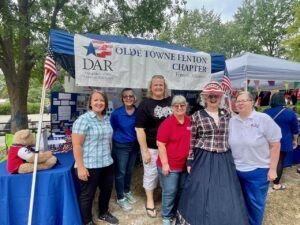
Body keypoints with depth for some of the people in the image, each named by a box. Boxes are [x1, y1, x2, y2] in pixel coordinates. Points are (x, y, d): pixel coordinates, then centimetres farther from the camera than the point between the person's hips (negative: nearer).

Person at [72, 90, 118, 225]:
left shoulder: (107, 119, 7)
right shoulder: (83, 119, -14)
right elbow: (76, 145, -17)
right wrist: (80, 167, -19)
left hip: (107, 164, 7)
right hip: (89, 166, -7)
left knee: (107, 190, 21)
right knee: (87, 195, 12)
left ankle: (103, 213, 46)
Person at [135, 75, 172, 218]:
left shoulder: (171, 101, 2)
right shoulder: (145, 104, -9)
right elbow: (139, 129, -12)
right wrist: (145, 151, -13)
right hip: (152, 147, -3)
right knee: (151, 174, 11)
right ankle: (149, 201, 35)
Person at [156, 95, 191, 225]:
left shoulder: (190, 122, 1)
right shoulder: (167, 123, -16)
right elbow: (161, 145, -16)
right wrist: (165, 164, -17)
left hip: (185, 165, 6)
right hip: (170, 165, -6)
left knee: (182, 190, 20)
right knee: (170, 192, 6)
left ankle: (177, 213, 43)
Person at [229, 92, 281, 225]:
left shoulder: (264, 119, -13)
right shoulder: (231, 121, -1)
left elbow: (275, 145, -10)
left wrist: (272, 169, -11)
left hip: (258, 171, -3)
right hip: (235, 170, 4)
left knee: (255, 203, 13)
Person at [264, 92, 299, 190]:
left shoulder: (266, 112, -3)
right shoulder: (290, 113, -9)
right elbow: (295, 129, 1)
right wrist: (295, 140, 15)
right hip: (283, 141, -2)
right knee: (280, 161, 4)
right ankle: (276, 184, 11)